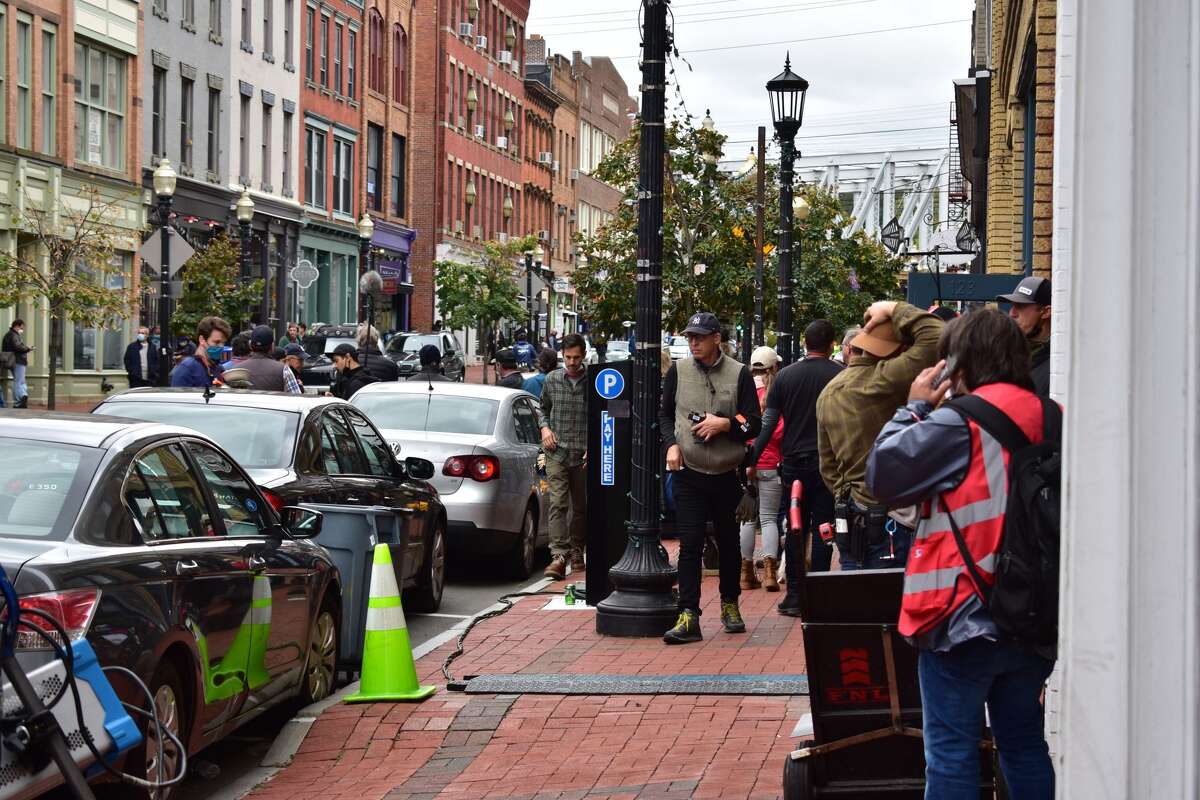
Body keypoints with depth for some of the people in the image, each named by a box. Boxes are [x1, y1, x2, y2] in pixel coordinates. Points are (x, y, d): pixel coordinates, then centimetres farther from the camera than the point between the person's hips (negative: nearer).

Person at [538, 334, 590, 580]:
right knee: (558, 503, -11)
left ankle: (577, 551, 27)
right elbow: (542, 408, 20)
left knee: (580, 506, 11)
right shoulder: (552, 380, 5)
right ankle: (559, 556, -17)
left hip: (583, 455, 0)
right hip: (556, 451, 0)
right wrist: (544, 427, 1)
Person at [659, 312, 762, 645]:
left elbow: (754, 423, 0)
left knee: (729, 542, 13)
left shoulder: (739, 374, -1)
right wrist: (671, 444, -5)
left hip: (727, 474, 0)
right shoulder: (678, 371, 4)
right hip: (688, 472, 0)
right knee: (689, 544, -7)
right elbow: (665, 415, 12)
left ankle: (730, 605, 31)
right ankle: (688, 616, -7)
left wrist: (725, 424, -16)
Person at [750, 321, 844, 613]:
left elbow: (768, 422, 2)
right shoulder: (841, 375, -4)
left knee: (795, 530, 10)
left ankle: (794, 596, 10)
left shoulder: (786, 375, 4)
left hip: (793, 461, 3)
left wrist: (752, 459, 4)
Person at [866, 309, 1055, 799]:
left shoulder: (962, 421, -14)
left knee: (951, 752, 1)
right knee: (1024, 744, 16)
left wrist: (914, 408, 1)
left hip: (963, 613, -6)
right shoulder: (1049, 419, 6)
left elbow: (884, 475, -10)